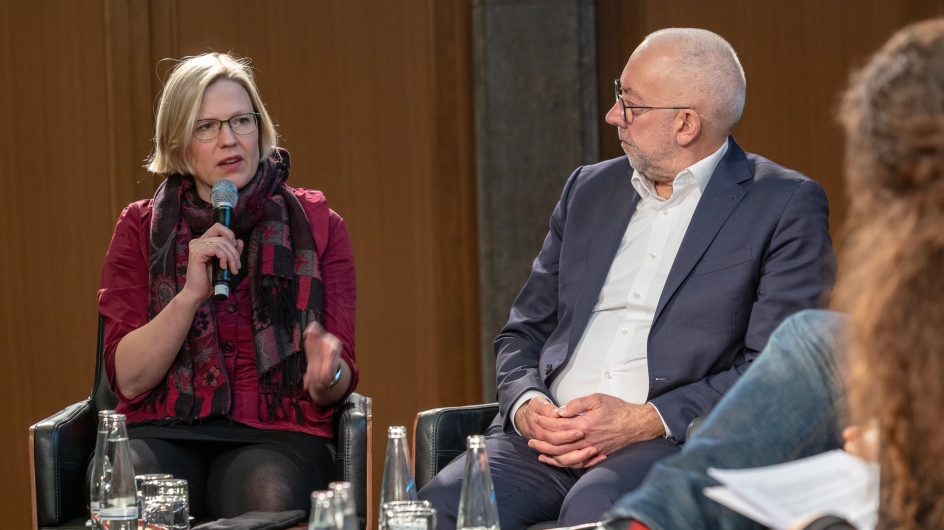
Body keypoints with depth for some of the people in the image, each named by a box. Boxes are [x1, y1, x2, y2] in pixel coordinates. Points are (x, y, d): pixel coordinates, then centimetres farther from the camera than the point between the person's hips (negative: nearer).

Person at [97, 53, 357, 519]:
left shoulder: (316, 224, 9)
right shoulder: (141, 228, 10)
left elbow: (337, 389, 5)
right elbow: (128, 379, -1)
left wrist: (326, 371, -21)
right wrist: (192, 293, -15)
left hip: (278, 433, 0)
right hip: (162, 431, 0)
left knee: (268, 498, -37)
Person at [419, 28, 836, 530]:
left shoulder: (785, 205, 2)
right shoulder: (589, 188, 20)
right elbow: (523, 333, 21)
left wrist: (643, 421, -16)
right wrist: (527, 407, -2)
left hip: (677, 439, -5)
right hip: (549, 430, 5)